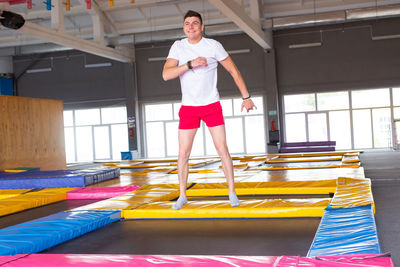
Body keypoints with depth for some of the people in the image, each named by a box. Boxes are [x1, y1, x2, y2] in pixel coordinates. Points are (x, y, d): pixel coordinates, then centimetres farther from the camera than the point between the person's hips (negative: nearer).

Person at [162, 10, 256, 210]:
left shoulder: (213, 45, -5)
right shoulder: (178, 47, -1)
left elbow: (233, 70, 1)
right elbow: (166, 75, -13)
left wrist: (246, 97, 0)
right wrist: (190, 64, -26)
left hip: (212, 105, -1)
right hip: (188, 108, 1)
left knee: (223, 150, -5)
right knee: (183, 154, 0)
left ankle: (232, 193, 9)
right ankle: (182, 196, 15)